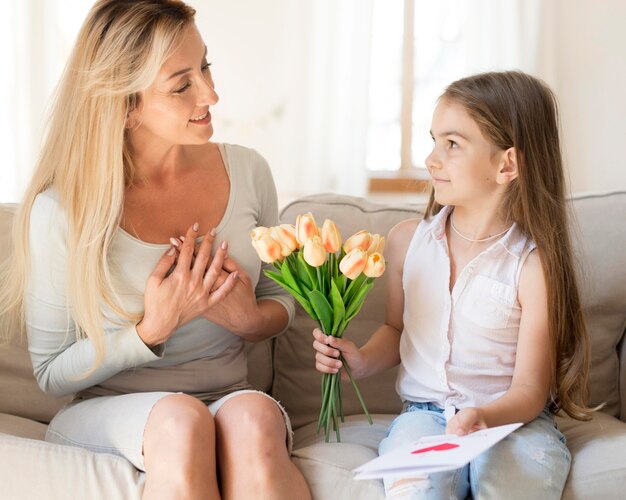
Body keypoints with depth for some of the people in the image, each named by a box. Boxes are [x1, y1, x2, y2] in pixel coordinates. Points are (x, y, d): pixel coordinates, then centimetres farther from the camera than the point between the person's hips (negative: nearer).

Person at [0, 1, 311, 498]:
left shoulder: (246, 171, 1)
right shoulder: (61, 211, -10)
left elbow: (283, 294, 15)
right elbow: (51, 373, -3)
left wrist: (252, 320, -10)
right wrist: (153, 330, -18)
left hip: (229, 402, 2)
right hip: (107, 414, -1)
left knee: (254, 416, -34)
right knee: (179, 418, -36)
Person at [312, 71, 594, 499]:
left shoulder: (533, 264, -11)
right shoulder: (407, 240, 4)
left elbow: (529, 390, -8)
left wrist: (485, 416, -28)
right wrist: (362, 361, 0)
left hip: (513, 419, -2)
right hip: (425, 412, 2)